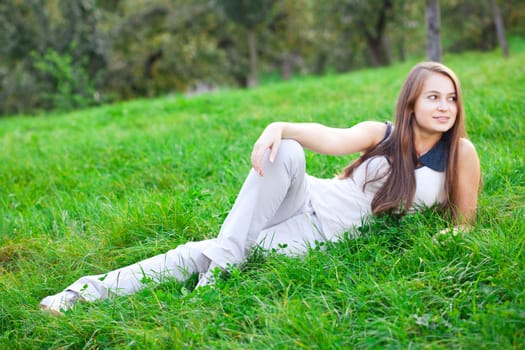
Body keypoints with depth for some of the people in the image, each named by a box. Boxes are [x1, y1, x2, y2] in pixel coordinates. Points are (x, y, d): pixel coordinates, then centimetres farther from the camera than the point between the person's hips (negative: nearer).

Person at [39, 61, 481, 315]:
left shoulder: (459, 153, -3)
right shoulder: (382, 134, -1)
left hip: (322, 238, -2)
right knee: (285, 152, -32)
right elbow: (333, 140, -19)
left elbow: (465, 220, 4)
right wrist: (278, 126, -36)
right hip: (307, 202, 2)